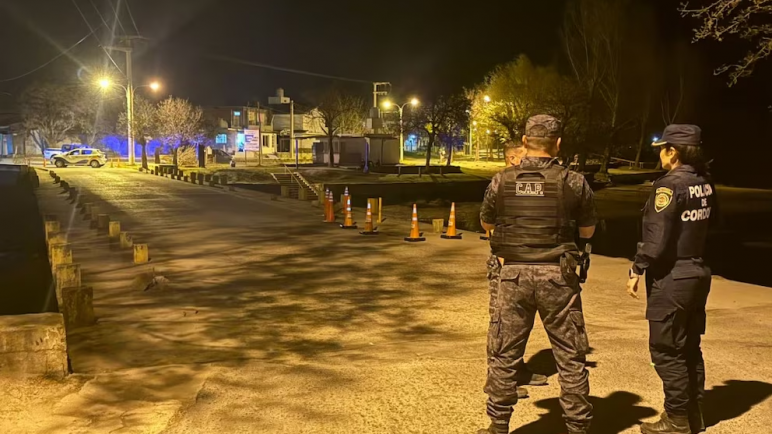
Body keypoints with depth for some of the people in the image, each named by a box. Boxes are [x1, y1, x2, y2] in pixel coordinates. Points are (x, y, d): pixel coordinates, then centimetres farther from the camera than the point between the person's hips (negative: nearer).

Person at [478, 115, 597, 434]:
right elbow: (588, 231, 5)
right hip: (558, 276, -1)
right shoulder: (574, 182, -6)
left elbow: (486, 223, 11)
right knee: (570, 357, 11)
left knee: (504, 354, 12)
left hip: (515, 274, 1)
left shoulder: (502, 181, -3)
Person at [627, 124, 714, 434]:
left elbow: (657, 238, -20)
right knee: (690, 347, 18)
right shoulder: (705, 184, 5)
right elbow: (706, 226, 10)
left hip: (671, 277, -8)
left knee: (666, 351, 2)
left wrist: (637, 270, -12)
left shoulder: (669, 185, -17)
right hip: (697, 273, 8)